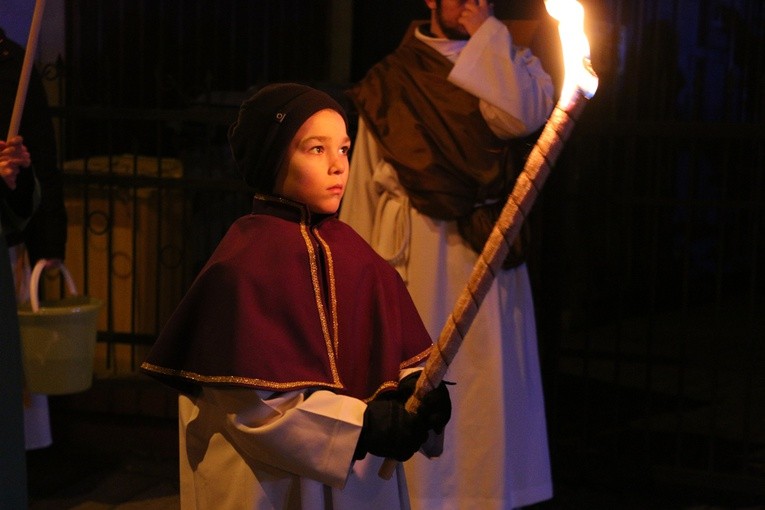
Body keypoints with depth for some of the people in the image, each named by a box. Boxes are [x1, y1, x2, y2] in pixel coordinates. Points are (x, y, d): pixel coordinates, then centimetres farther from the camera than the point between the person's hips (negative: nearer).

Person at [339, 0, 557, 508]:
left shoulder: (509, 62, 10)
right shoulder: (390, 80, 9)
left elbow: (522, 114, -14)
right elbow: (365, 181, 7)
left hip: (485, 253, 0)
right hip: (413, 255, 0)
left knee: (485, 374, 1)